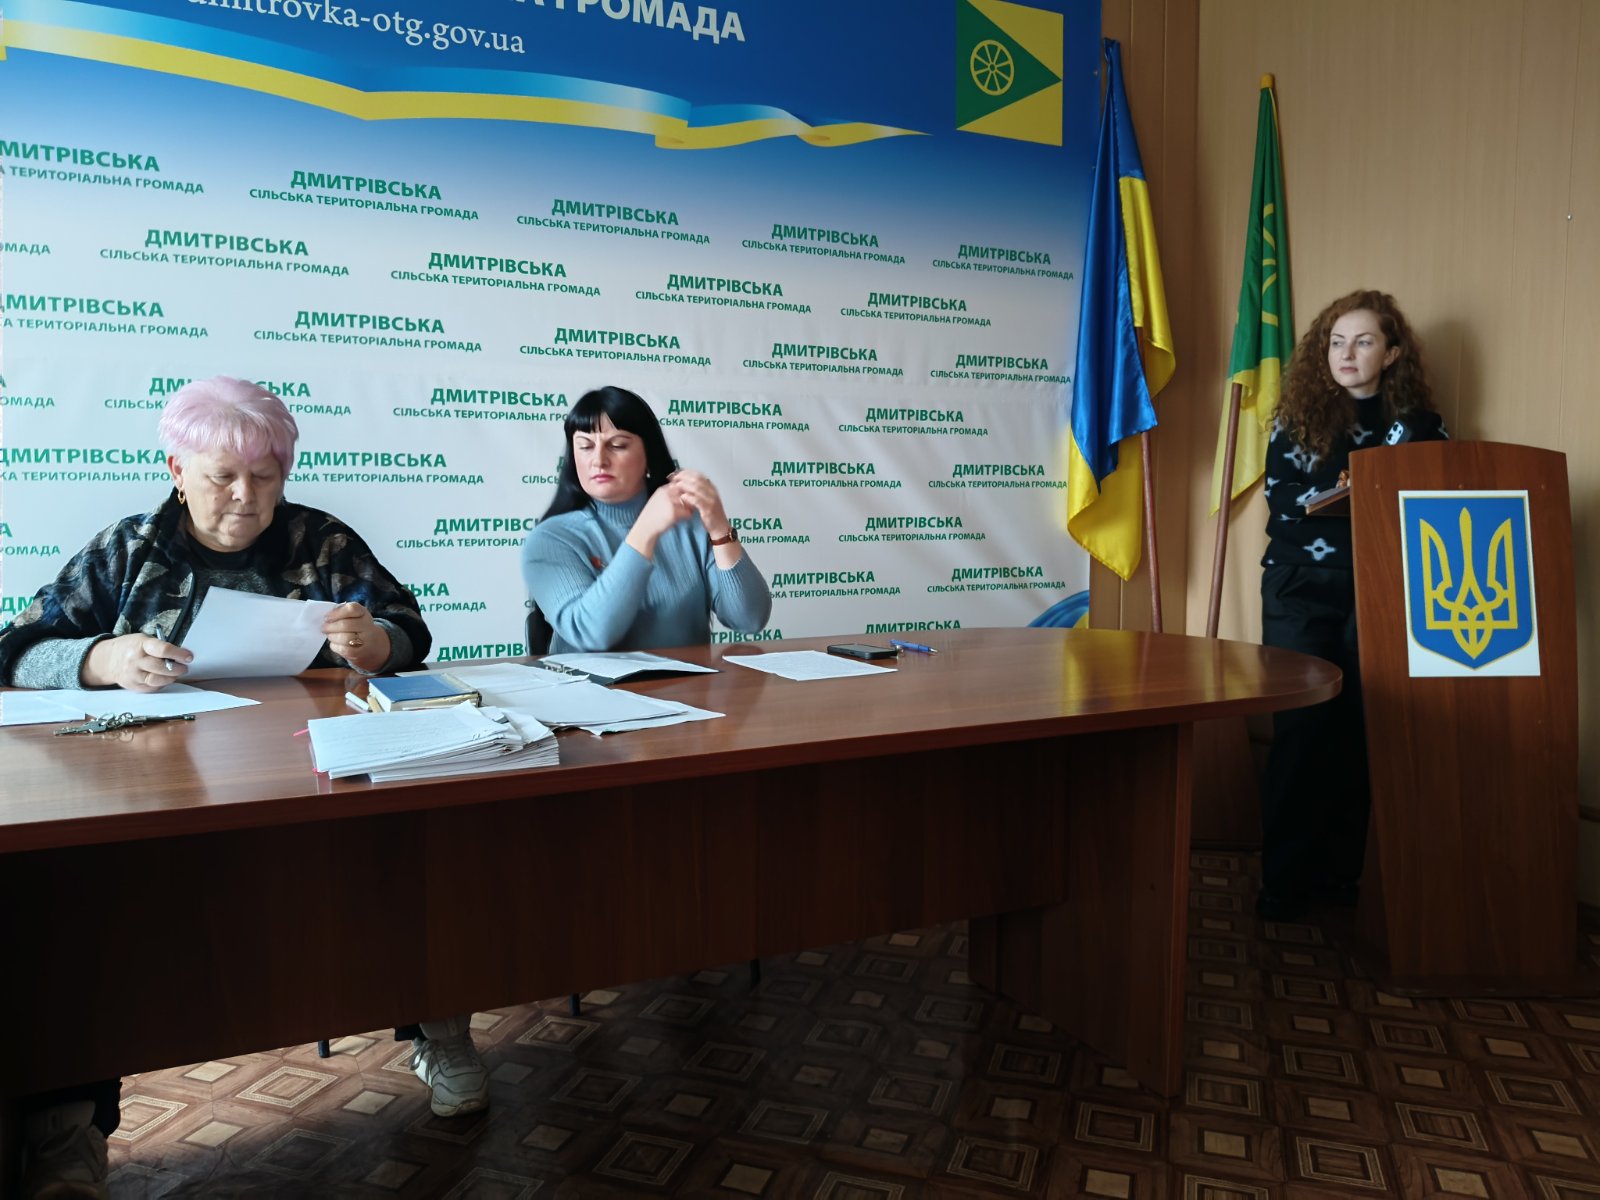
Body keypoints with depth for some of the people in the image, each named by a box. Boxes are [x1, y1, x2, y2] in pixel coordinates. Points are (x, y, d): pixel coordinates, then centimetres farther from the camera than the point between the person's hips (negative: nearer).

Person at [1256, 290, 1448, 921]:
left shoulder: (1419, 425, 10)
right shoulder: (1297, 422, 9)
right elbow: (1281, 507, -1)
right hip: (1302, 596, 0)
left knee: (1361, 733, 0)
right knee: (1301, 729, -3)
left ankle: (1342, 872, 10)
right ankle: (1284, 880, 3)